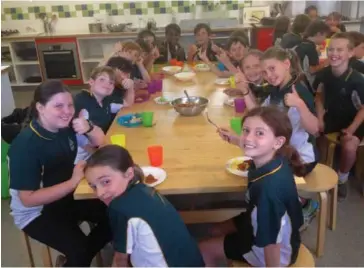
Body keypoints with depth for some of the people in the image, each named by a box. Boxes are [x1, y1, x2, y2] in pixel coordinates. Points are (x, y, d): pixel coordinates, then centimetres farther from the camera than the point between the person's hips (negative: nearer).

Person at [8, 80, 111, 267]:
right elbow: (28, 199, -26)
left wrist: (89, 129, -20)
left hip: (66, 196, 7)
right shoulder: (25, 145, -26)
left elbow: (101, 142, 2)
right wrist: (73, 182, -29)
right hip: (35, 211, -6)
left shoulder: (66, 125, -9)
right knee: (80, 250, -24)